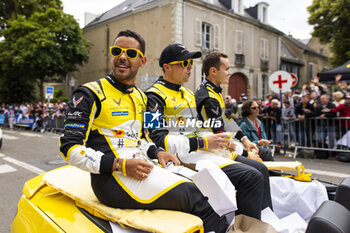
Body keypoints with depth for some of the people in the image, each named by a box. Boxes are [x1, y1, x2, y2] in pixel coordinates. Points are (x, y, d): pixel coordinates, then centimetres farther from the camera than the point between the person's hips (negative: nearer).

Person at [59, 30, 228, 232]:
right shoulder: (90, 93, -4)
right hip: (112, 177, -7)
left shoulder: (141, 97, 18)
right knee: (192, 195, -19)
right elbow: (69, 147, -9)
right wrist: (120, 165, -20)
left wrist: (157, 152, 6)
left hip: (142, 169, 7)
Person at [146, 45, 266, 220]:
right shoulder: (155, 97, -6)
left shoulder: (188, 94, 23)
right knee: (252, 177, -20)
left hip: (199, 153, 9)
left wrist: (220, 141, 7)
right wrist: (202, 143, -16)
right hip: (182, 158, -9)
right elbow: (159, 140, -16)